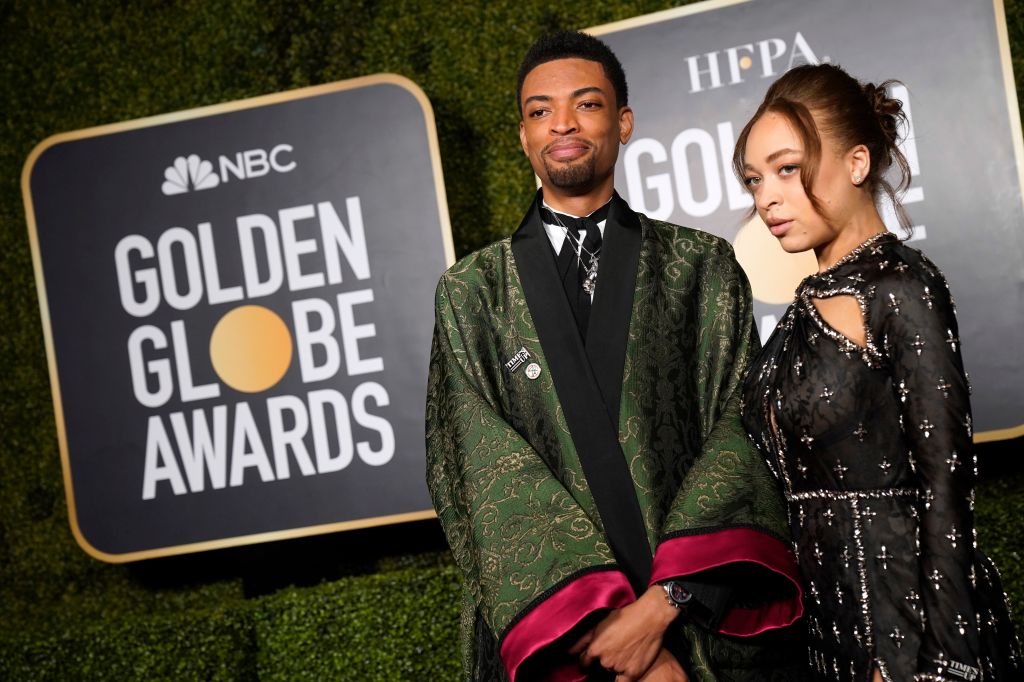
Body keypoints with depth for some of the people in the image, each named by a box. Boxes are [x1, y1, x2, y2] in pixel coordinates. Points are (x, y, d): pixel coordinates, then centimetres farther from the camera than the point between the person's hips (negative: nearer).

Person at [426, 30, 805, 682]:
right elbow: (486, 468, -5)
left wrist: (665, 602, -18)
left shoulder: (704, 267, 4)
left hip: (705, 625, 0)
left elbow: (736, 432, -5)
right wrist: (600, 622, -16)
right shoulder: (472, 291, 4)